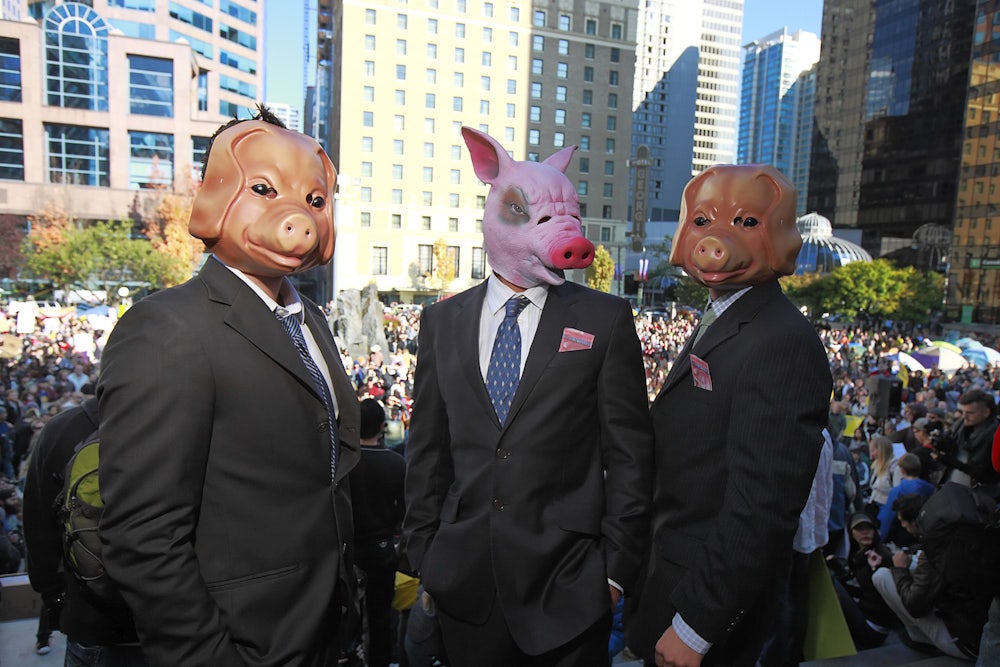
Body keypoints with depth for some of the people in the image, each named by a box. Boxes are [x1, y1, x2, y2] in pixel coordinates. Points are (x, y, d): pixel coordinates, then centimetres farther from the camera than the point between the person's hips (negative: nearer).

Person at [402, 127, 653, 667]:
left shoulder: (606, 319, -4)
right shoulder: (443, 321, 3)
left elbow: (628, 454, -3)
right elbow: (428, 450, 6)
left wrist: (617, 567, -4)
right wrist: (422, 554, 6)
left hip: (568, 586, -2)